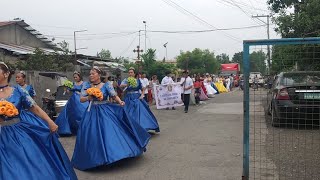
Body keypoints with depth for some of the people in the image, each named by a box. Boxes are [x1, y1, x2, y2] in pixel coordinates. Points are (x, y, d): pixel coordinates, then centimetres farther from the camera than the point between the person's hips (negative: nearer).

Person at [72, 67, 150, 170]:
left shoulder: (106, 86, -2)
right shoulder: (86, 86, 5)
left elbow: (115, 96, -6)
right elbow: (81, 99, 3)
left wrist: (120, 102, -26)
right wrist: (88, 98, -18)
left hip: (105, 112, -2)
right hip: (91, 113, 2)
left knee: (109, 132, -7)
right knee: (91, 136, -1)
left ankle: (112, 155, 8)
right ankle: (93, 159, 14)